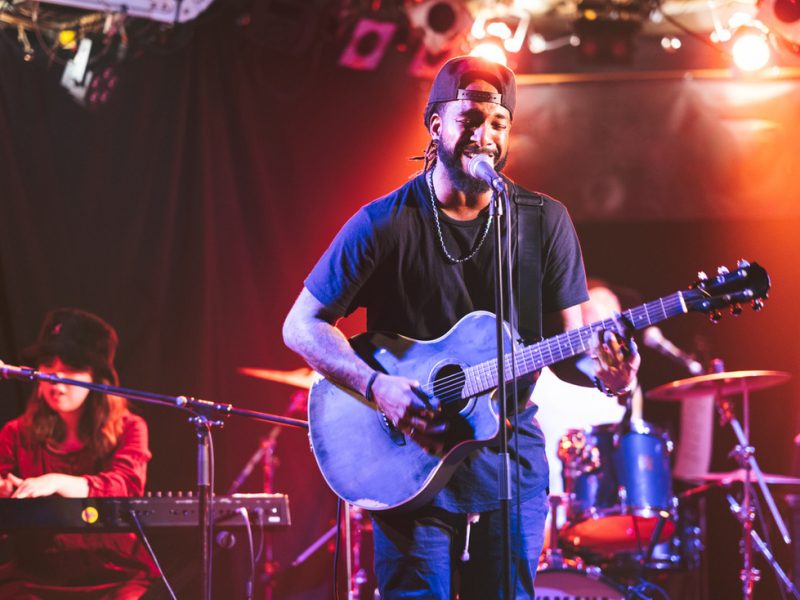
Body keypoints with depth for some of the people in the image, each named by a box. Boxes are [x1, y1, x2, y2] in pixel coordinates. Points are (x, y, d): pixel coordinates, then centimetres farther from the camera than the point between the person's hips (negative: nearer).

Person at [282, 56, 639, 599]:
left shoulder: (545, 223, 0)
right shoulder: (385, 224, -7)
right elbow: (302, 325, -5)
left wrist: (602, 371, -20)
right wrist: (377, 386, -19)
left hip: (510, 458, 3)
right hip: (411, 459, -2)